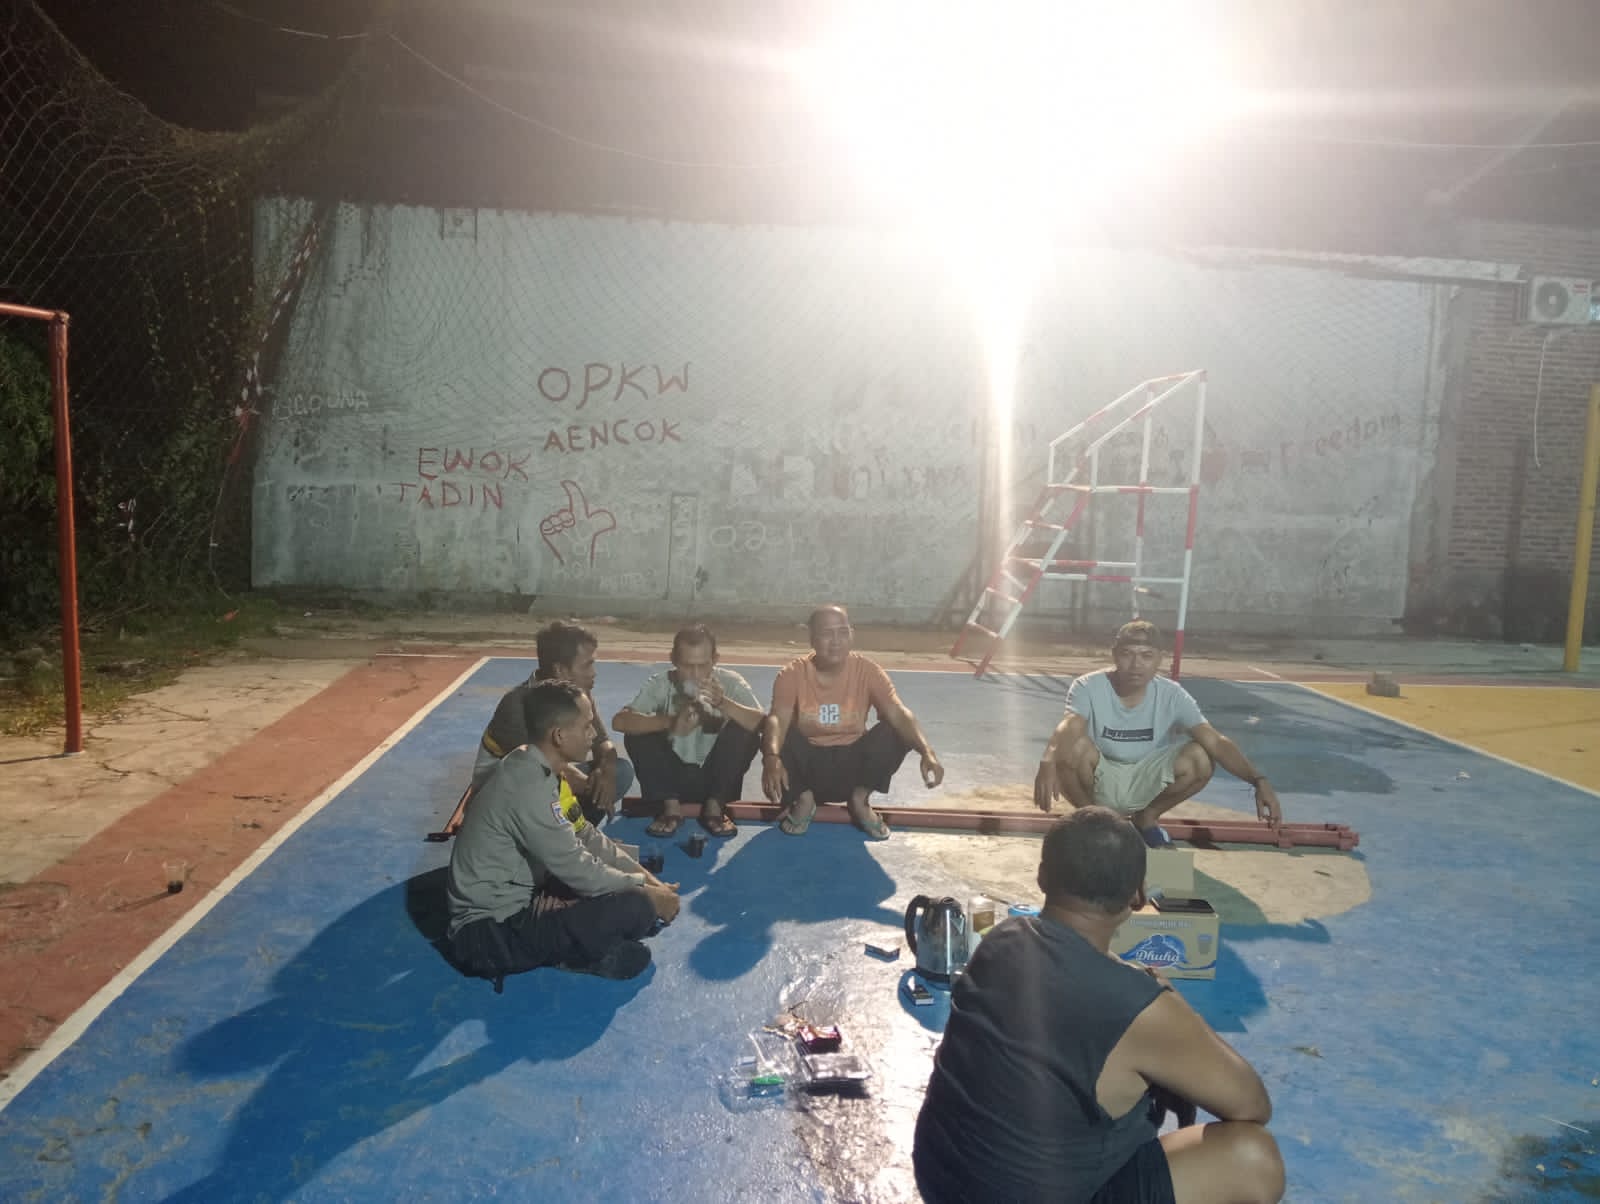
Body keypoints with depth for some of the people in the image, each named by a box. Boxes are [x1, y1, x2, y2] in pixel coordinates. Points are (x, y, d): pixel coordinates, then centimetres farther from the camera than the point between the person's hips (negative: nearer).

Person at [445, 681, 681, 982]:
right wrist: (644, 891, -8)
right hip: (490, 931, -10)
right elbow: (578, 869, -21)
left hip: (517, 899, 10)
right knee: (636, 908, -22)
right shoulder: (529, 786, -27)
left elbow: (586, 836, 11)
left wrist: (642, 875, 3)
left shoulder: (537, 768, 3)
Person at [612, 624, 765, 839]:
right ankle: (671, 806, -9)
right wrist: (670, 722, -40)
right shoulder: (660, 683, -13)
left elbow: (764, 724, -27)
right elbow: (619, 721, -26)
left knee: (745, 731, -24)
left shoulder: (730, 682, -13)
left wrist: (723, 703, -43)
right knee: (637, 734, -22)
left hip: (714, 778, 0)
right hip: (673, 776, 0)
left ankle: (714, 806, -11)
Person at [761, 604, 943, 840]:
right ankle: (803, 799, -3)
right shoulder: (793, 673, -14)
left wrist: (927, 752, -42)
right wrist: (772, 758, -51)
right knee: (776, 741, -31)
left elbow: (899, 714, -23)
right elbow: (778, 720, -29)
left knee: (895, 733, -24)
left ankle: (860, 798, -2)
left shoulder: (867, 670, -11)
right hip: (809, 764, -1)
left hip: (851, 766, 1)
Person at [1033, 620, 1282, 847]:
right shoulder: (1089, 688, -20)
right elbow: (1068, 727, -39)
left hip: (1145, 784, 2)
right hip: (1100, 782, -2)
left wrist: (1259, 780, -35)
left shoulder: (1172, 695, -12)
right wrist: (1047, 763, -61)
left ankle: (1147, 816, 4)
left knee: (1200, 758, -24)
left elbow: (1215, 741, -20)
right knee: (1072, 746, -34)